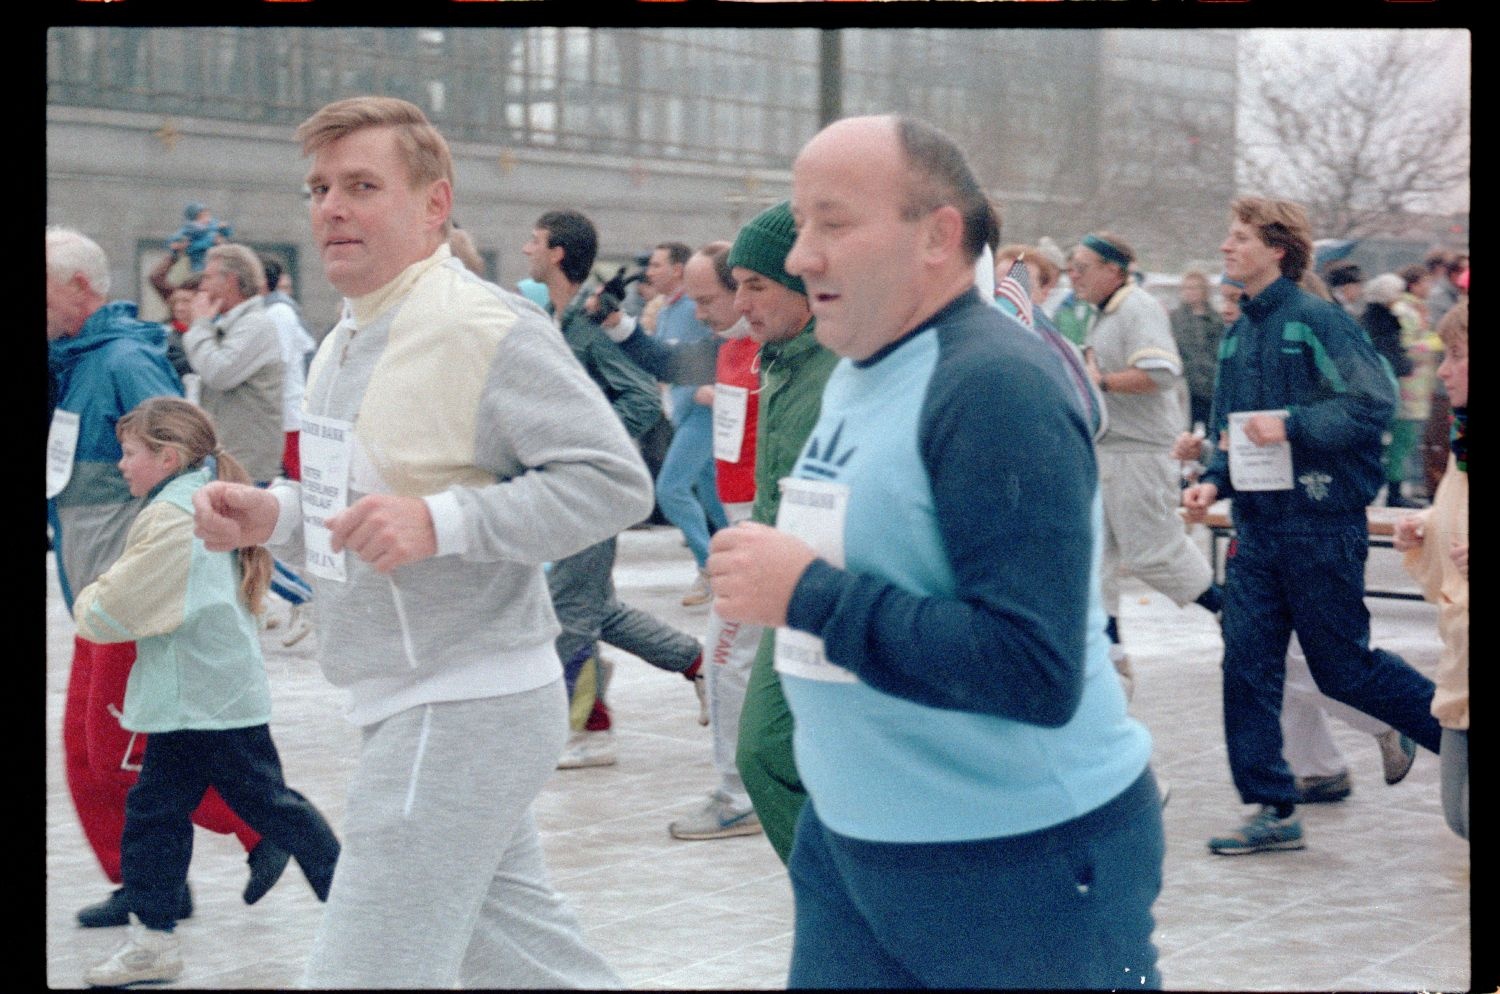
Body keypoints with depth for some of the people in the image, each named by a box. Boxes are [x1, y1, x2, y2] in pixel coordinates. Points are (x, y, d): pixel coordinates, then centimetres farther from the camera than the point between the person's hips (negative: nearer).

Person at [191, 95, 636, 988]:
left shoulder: (487, 329, -15)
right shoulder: (344, 344, 13)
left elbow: (616, 479, -20)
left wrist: (440, 522, -28)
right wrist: (274, 515, 2)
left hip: (466, 707, -9)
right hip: (411, 707, 9)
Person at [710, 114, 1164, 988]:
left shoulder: (997, 385, -19)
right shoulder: (855, 376, 8)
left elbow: (1037, 670, -27)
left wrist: (808, 593, -24)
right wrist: (762, 577, 3)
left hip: (1025, 859, -8)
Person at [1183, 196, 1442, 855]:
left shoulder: (1317, 320, -12)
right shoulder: (1238, 334, 11)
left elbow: (1374, 403, -19)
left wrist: (1291, 424, -25)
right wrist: (1214, 482, 2)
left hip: (1321, 521, -7)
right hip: (1258, 524, 7)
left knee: (1344, 667, 2)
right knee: (1247, 664, 1)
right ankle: (1271, 809, 7)